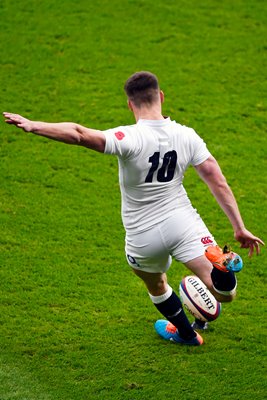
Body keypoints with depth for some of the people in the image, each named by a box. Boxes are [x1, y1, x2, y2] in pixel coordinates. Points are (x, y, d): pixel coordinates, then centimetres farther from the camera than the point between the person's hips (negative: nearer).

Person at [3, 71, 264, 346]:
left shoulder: (130, 139, -21)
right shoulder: (186, 136, -6)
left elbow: (79, 134, -37)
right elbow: (219, 184, -3)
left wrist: (33, 126, -39)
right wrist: (240, 228, 4)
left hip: (143, 238, -1)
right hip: (183, 222, 1)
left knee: (156, 285, 31)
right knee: (225, 294, -1)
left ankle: (186, 333, 46)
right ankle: (221, 265, -25)